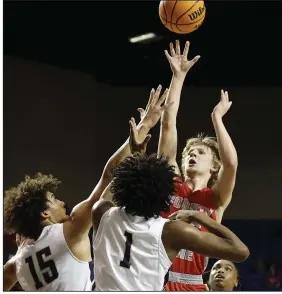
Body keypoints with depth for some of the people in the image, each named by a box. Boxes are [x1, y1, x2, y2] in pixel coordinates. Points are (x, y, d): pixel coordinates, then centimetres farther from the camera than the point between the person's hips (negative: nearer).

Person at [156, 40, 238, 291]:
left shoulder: (216, 199, 8)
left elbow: (231, 163, -13)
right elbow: (168, 125, 6)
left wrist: (217, 118, -3)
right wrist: (178, 76, 3)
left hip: (191, 286, -1)